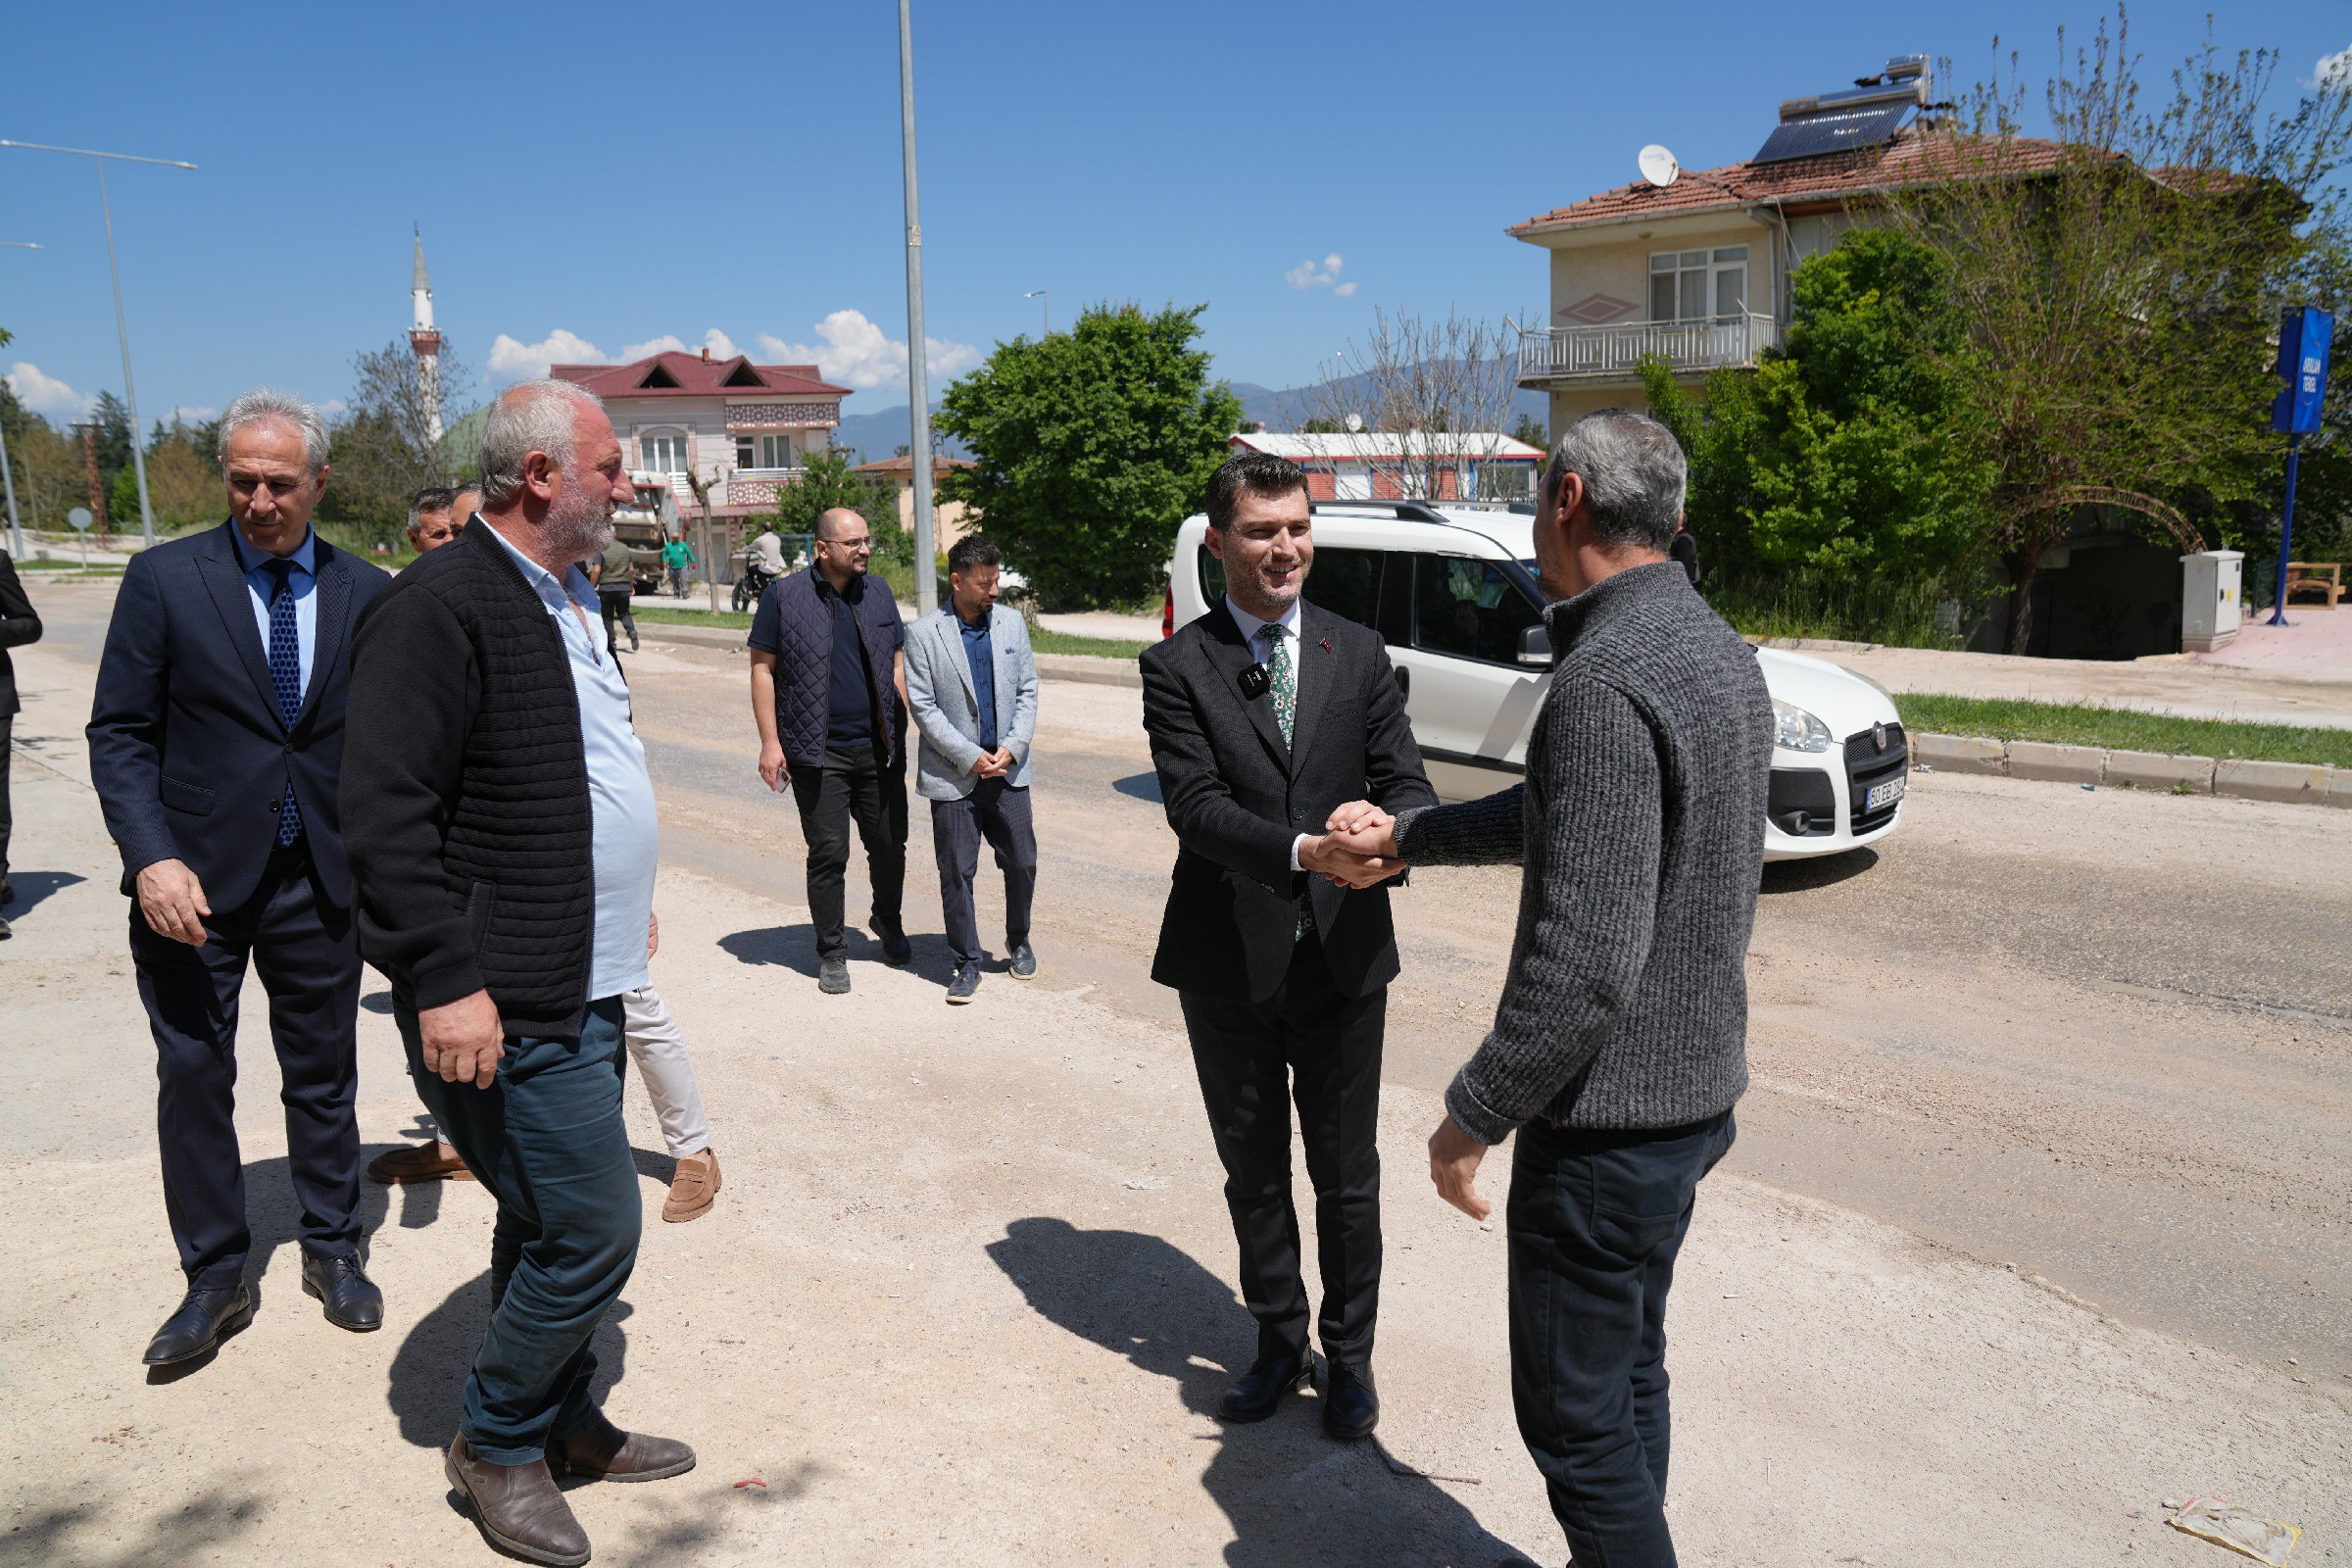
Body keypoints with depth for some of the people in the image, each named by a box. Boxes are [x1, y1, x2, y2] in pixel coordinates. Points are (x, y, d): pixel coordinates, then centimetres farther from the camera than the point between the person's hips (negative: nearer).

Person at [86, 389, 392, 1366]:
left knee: (324, 1074, 13)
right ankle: (215, 1279, 23)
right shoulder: (163, 579, -4)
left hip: (322, 880, 2)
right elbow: (119, 734, -5)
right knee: (193, 1078, 7)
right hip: (194, 881, -1)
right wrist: (151, 858, -17)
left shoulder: (366, 594, 2)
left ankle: (332, 1250, 30)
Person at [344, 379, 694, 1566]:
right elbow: (387, 808, -22)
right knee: (594, 1230, -3)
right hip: (509, 1010, -9)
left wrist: (625, 900, 23)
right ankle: (495, 1443, 19)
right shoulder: (441, 605, -17)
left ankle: (560, 1421, 36)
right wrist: (446, 980, -24)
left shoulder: (566, 600, 13)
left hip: (583, 988, 9)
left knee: (546, 1223, 20)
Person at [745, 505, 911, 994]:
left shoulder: (879, 592, 8)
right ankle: (832, 952, 16)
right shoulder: (784, 597, -4)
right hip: (818, 753, -3)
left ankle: (888, 921, 37)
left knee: (890, 845, 11)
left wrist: (899, 729, 8)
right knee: (828, 854, 1)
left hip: (878, 750, 4)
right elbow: (762, 669, -3)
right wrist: (770, 742, -9)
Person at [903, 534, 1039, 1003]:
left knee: (1022, 863, 7)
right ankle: (966, 963, 15)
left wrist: (1013, 746, -6)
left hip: (1008, 769, 3)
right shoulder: (922, 635, -6)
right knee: (956, 873, 2)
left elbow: (1027, 689, 7)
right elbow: (923, 706, -8)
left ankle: (1018, 943, 31)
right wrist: (970, 756, -12)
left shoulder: (1012, 623, 6)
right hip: (952, 774, -3)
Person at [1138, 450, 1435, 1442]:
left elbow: (1405, 782, -2)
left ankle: (1349, 1352, 33)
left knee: (1347, 1172, 13)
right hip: (1227, 961, -1)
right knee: (1252, 1168, 17)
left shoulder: (1359, 654, 3)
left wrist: (1390, 835, -26)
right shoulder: (1177, 666, -5)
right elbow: (1194, 804, -17)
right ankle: (1278, 1340, 38)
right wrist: (1302, 851, -33)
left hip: (1343, 953, 1)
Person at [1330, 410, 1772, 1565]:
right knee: (1628, 1373, 24)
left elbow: (1585, 959, -29)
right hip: (1696, 1084, 10)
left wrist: (1472, 1115, -17)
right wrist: (1403, 836, 23)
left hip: (1608, 1117, -10)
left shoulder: (1603, 682, -26)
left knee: (1574, 1413, 7)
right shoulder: (1716, 649, 7)